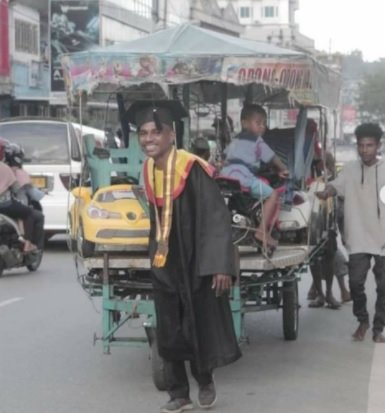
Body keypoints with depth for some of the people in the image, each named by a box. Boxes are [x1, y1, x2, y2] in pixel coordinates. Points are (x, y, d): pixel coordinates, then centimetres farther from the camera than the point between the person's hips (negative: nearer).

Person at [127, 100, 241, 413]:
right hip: (165, 266, 6)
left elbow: (217, 217, -19)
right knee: (169, 333, 7)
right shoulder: (148, 170, 2)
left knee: (202, 326, 8)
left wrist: (220, 265, -24)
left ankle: (206, 382, 31)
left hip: (196, 264, -6)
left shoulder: (193, 168, -19)